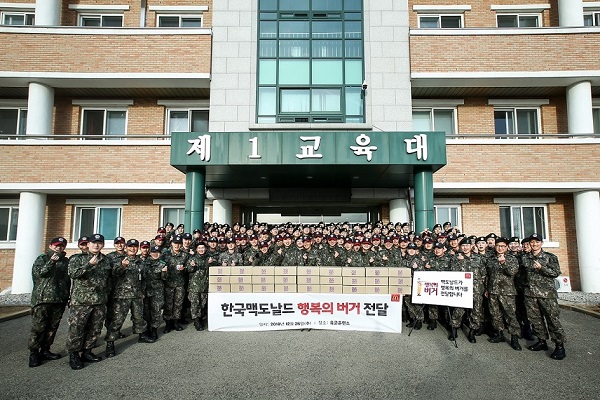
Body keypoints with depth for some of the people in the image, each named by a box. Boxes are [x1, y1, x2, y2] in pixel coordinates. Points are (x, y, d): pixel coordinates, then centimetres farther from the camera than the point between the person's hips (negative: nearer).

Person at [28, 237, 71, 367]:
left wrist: (67, 296, 14)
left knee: (52, 327, 7)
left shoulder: (66, 261, 15)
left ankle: (45, 350, 18)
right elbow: (37, 272, -12)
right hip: (42, 298, -4)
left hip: (60, 300, 4)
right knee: (38, 327, -3)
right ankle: (34, 353, 5)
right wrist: (51, 262, -25)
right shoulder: (42, 258, 5)